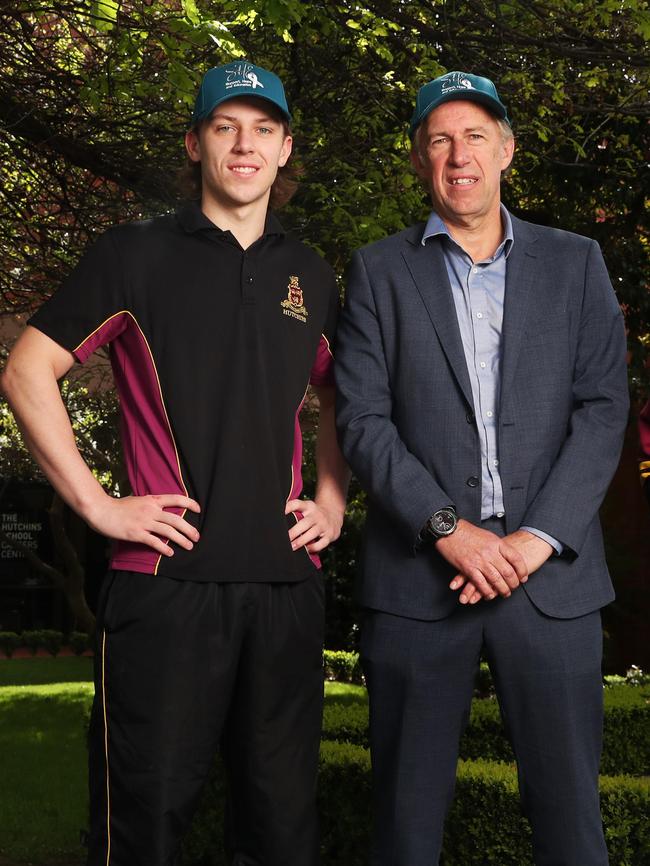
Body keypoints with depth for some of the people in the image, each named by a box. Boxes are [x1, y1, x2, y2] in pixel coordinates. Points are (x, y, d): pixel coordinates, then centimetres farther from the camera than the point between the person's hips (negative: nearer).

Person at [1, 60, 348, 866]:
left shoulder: (308, 275, 14)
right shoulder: (137, 254, 0)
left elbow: (336, 397, 28)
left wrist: (332, 501, 13)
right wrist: (96, 503, -9)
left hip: (285, 580, 4)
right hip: (168, 575, -4)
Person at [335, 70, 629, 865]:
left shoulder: (574, 264, 11)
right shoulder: (379, 271, 9)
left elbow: (603, 408, 2)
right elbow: (362, 420, 0)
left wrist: (539, 538, -10)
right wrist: (448, 527, -12)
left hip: (549, 572, 1)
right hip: (417, 575, 0)